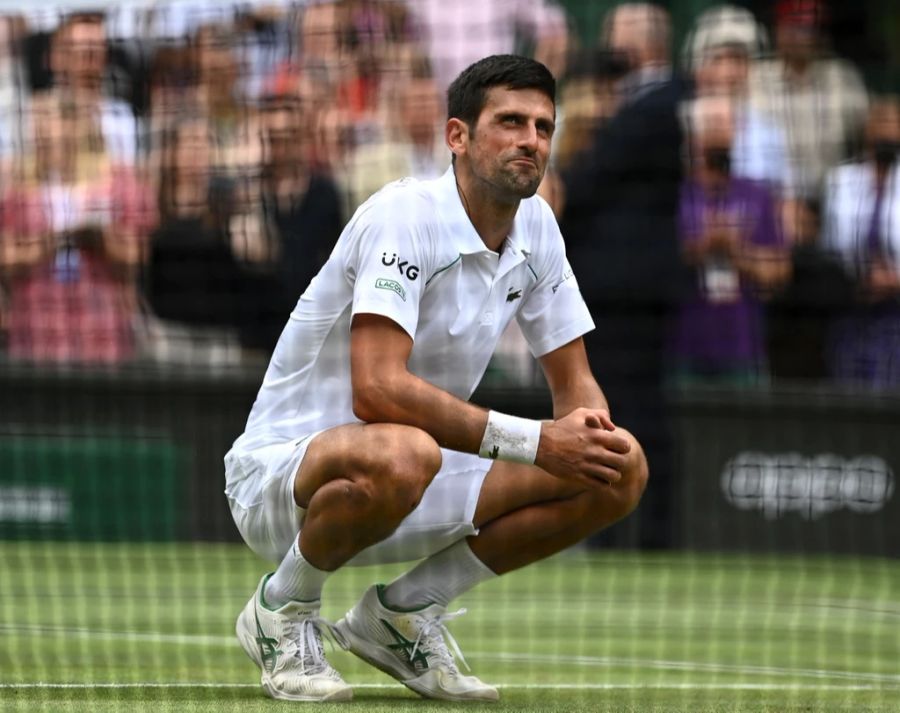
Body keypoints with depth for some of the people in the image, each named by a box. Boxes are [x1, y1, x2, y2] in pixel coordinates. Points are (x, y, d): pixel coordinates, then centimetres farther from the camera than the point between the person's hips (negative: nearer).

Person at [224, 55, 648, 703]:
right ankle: (283, 611, -11)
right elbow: (378, 389, -32)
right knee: (401, 455, -43)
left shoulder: (536, 225, 3)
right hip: (281, 468, -8)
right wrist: (533, 441, -32)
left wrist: (587, 425, -17)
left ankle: (407, 609, 5)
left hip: (408, 480, 8)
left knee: (621, 471, -7)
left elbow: (575, 383, 9)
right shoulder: (404, 215, -21)